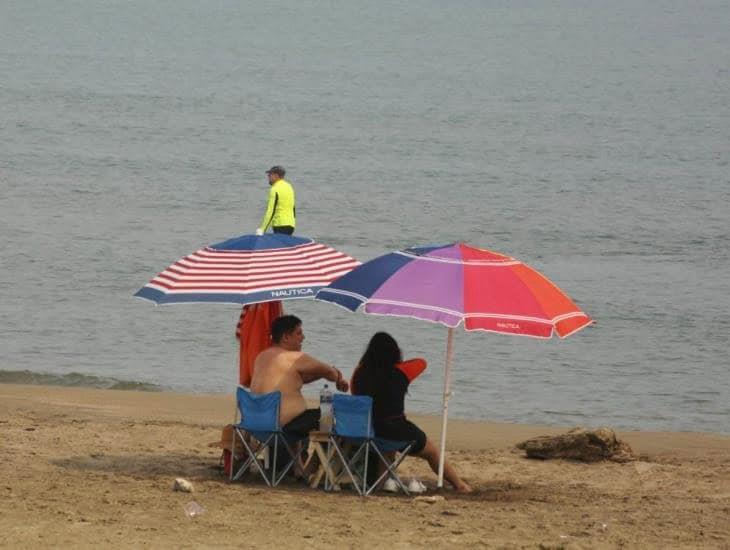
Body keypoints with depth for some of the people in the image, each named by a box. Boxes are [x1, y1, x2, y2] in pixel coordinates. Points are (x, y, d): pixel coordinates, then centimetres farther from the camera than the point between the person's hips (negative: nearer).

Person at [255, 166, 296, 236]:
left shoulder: (275, 189, -11)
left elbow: (270, 211, -18)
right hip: (291, 224, 9)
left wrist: (262, 229, -19)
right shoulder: (289, 187, 15)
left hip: (280, 225, -9)